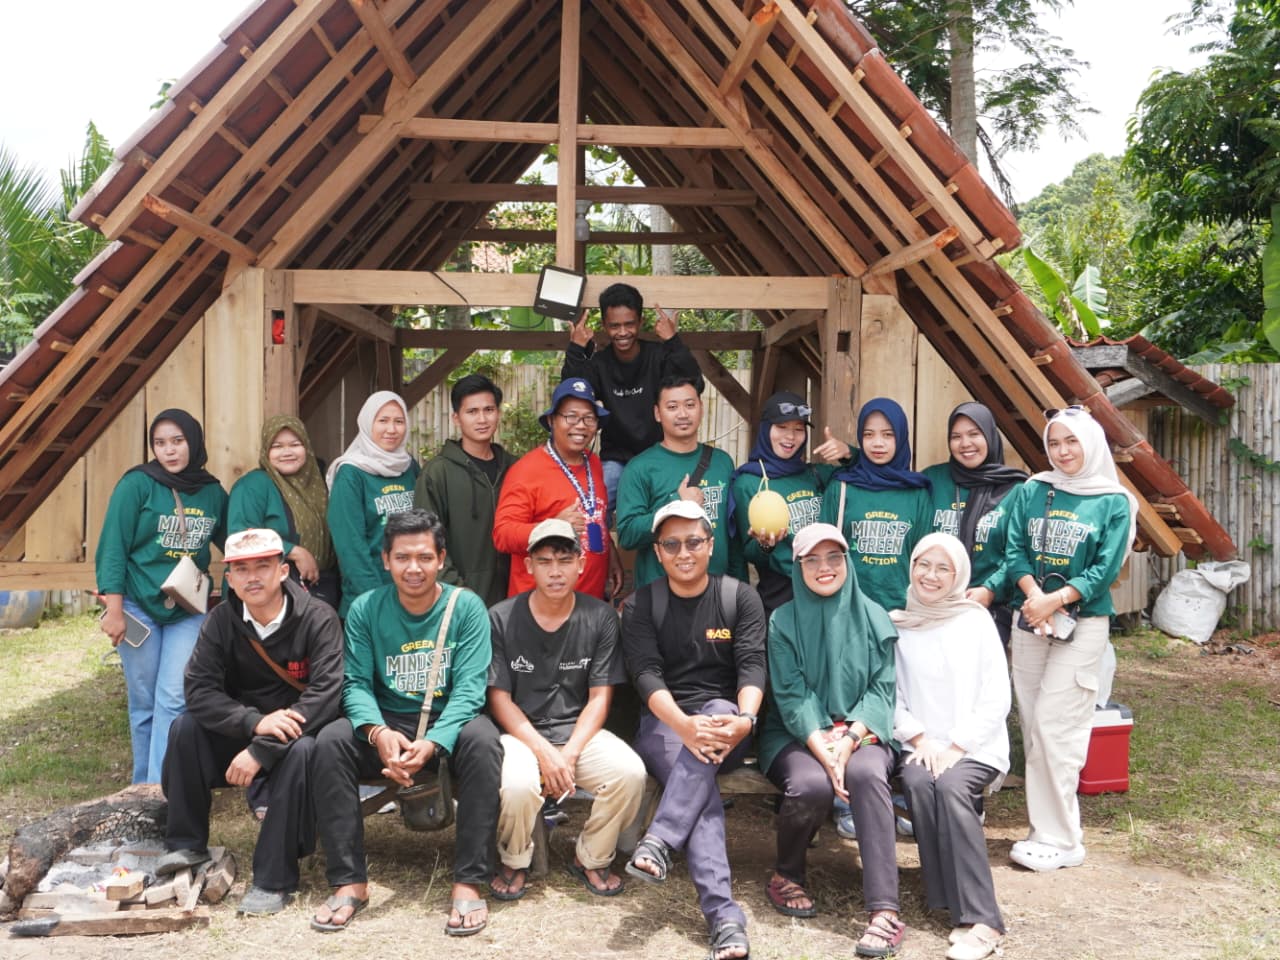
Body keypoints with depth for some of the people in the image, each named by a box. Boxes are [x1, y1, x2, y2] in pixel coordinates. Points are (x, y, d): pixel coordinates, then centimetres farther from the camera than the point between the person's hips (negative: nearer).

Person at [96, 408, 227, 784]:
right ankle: (143, 788, 20)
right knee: (144, 703, 6)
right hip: (139, 608, -2)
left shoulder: (213, 492, 4)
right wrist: (114, 609, -14)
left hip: (189, 611, 2)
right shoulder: (138, 484, -7)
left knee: (174, 700, -8)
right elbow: (112, 548, -9)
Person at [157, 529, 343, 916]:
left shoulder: (318, 618, -18)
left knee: (302, 750, -35)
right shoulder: (221, 620, -5)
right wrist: (255, 723, -31)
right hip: (240, 732, 4)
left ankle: (274, 880, -25)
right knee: (185, 728, -19)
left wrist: (261, 750, -31)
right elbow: (199, 690, -14)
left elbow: (325, 695, -27)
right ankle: (186, 844, -2)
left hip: (301, 729, -4)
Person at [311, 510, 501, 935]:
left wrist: (431, 744, -32)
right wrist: (378, 731, -29)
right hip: (387, 723, 2)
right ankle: (349, 881, -17)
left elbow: (469, 690, -15)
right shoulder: (365, 609, -2)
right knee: (331, 740, -26)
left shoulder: (466, 607, -8)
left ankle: (469, 881, -26)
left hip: (449, 723, -2)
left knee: (482, 739, -34)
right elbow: (356, 683, -7)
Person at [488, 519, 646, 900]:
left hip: (580, 731, 2)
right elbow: (499, 698, -4)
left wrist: (569, 754, -14)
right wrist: (544, 753, -16)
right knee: (516, 783, -34)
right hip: (521, 734, -2)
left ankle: (591, 859, 3)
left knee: (630, 772, -25)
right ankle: (515, 863, 1)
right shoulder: (501, 619, -4)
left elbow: (600, 698, 0)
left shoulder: (601, 618, 1)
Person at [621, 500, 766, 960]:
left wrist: (744, 720, -28)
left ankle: (659, 842, -40)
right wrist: (684, 725, -29)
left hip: (726, 725, 1)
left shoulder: (740, 598, 6)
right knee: (703, 786, -31)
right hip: (663, 725, 0)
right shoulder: (640, 606, 5)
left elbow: (752, 666, -6)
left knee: (719, 706, -36)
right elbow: (646, 674, -9)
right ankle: (726, 919, -42)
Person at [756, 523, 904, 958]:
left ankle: (885, 911, -34)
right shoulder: (783, 622, 0)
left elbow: (881, 689, -1)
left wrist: (849, 738, -18)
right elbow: (791, 697, -7)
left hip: (861, 732, 1)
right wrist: (822, 749, -22)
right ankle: (786, 875, -2)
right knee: (811, 784, -33)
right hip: (798, 736, -1)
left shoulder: (873, 617, 5)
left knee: (866, 773, -34)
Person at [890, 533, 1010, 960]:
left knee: (951, 786, -31)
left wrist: (955, 747, -12)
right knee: (918, 783, -30)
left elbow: (996, 699, -2)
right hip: (921, 746, 2)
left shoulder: (976, 620, 4)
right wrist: (918, 738, -12)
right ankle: (954, 906, -23)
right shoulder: (896, 624, 8)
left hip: (976, 746, -2)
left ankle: (980, 920, -31)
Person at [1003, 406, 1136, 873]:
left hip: (1083, 623, -4)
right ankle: (1046, 829, 14)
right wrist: (1034, 596, -15)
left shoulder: (1114, 502, 0)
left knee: (1053, 724, -9)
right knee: (1032, 724, 4)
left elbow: (1105, 569, -6)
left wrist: (1054, 601, -16)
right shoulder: (1030, 493, 8)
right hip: (1030, 620, 4)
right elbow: (1014, 552, 2)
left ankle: (1059, 839, 0)